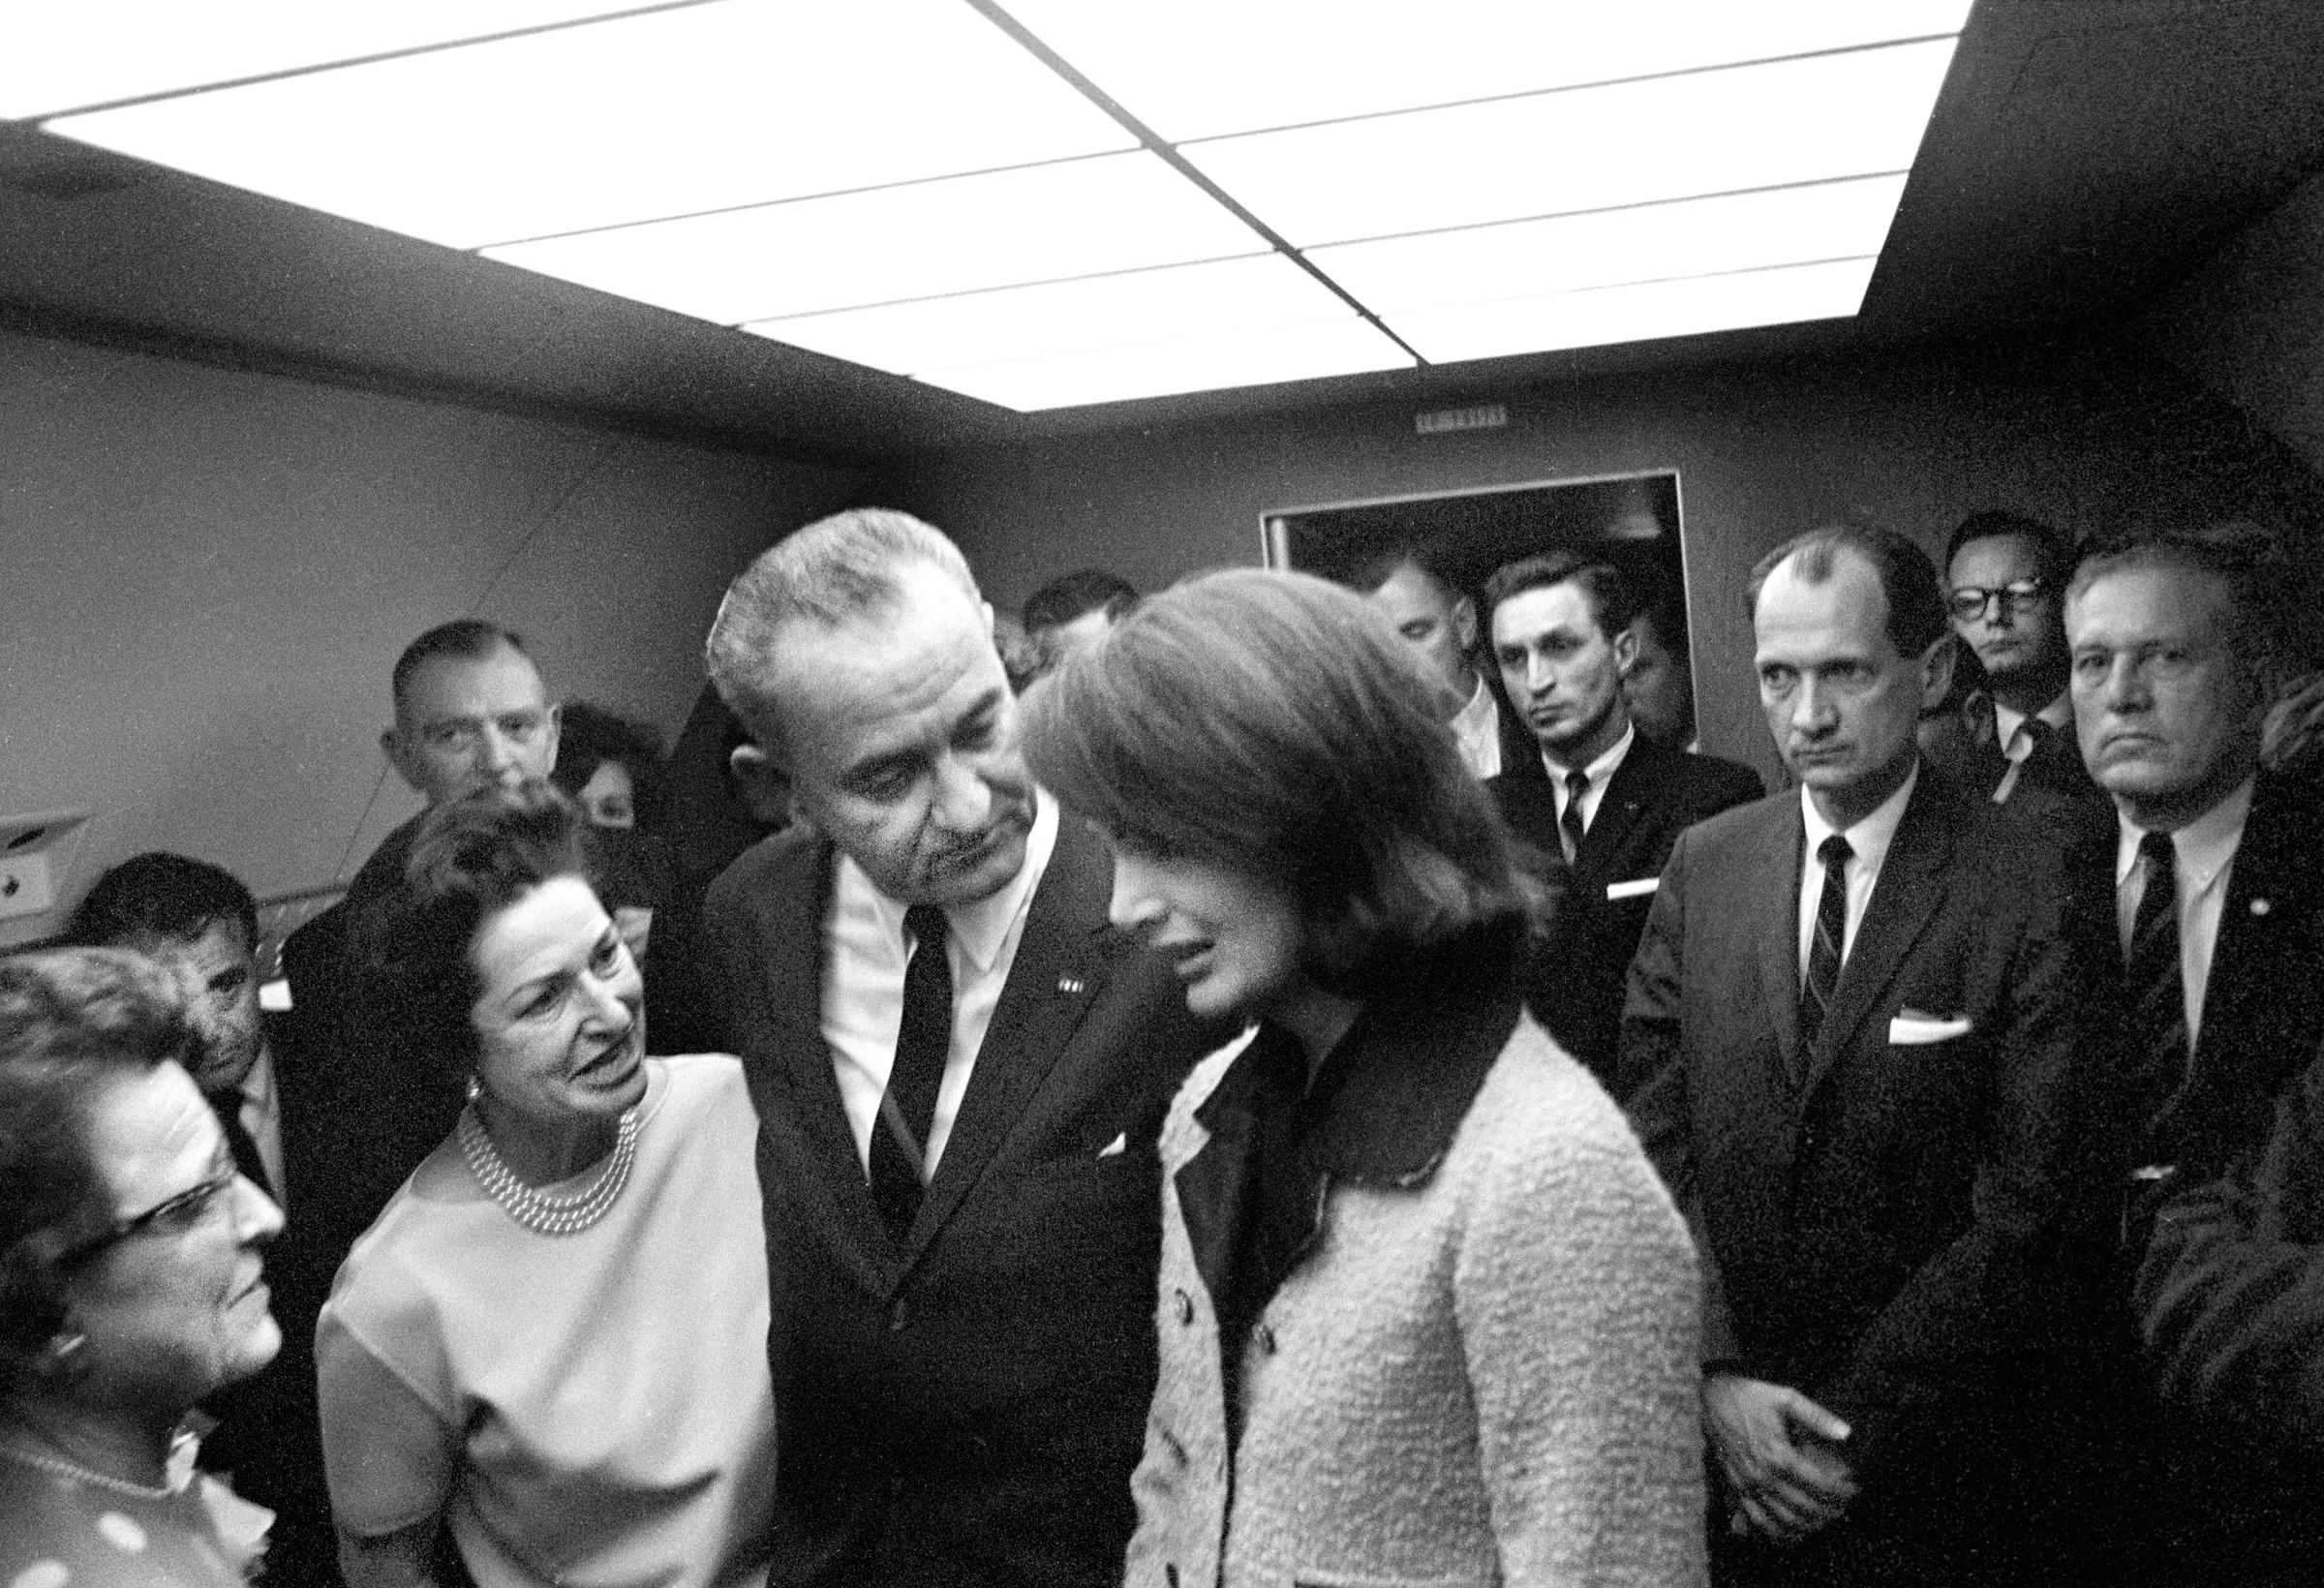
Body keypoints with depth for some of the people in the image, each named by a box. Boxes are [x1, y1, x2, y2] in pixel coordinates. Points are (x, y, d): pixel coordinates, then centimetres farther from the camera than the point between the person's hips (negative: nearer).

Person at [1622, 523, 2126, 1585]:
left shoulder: (2029, 889, -13)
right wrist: (1713, 1375, -11)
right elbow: (1654, 1139, -2)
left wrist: (1855, 1427, -15)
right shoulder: (1703, 866, -1)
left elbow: (2035, 1211, -14)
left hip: (1940, 1459, -3)